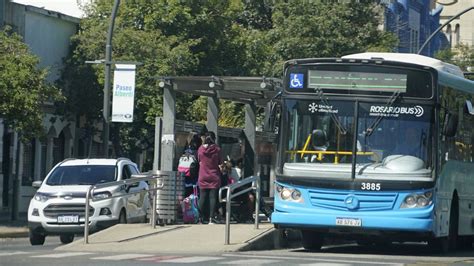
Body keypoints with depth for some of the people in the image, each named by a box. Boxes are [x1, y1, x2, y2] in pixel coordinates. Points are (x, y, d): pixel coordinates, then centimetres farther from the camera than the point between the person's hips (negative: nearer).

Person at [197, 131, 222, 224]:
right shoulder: (217, 149, -8)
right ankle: (211, 217, -6)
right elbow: (219, 162, 2)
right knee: (213, 197, 0)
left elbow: (199, 161, 9)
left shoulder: (200, 149, -3)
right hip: (214, 177, -2)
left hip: (203, 177, 2)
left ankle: (202, 217, 7)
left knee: (202, 197, 7)